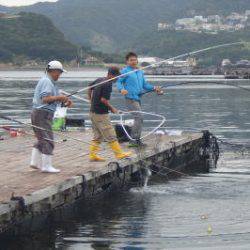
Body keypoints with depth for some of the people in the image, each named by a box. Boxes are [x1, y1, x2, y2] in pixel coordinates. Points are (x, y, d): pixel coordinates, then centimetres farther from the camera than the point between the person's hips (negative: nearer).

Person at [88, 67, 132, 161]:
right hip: (101, 114, -9)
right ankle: (119, 154, 3)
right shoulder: (108, 85, -19)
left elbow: (90, 88, 23)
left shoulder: (99, 80, 9)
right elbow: (103, 99, -24)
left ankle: (92, 155, 13)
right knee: (111, 136, -2)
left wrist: (92, 101, 26)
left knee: (97, 136, 14)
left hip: (93, 112, 9)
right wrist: (112, 108, -10)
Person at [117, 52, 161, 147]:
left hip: (138, 98, 8)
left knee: (139, 119, 11)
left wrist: (154, 88, 3)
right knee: (139, 118, -17)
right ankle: (133, 139, -13)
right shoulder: (125, 71, -3)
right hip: (130, 98, -8)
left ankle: (137, 140, 19)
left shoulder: (140, 72, 18)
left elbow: (145, 84, 19)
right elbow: (119, 82, -6)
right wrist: (122, 89, -27)